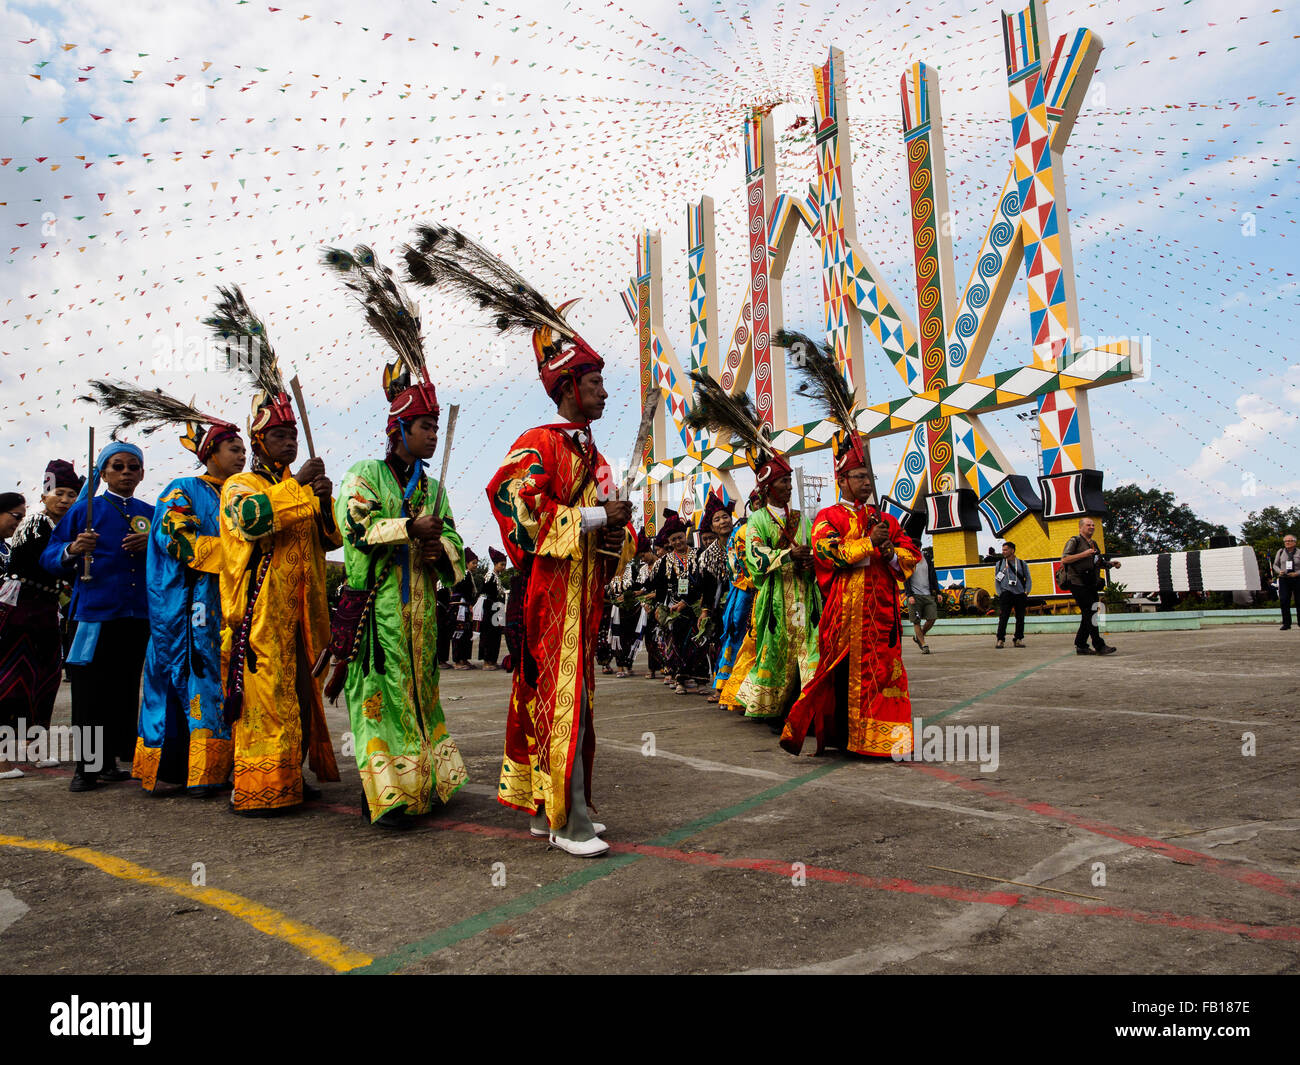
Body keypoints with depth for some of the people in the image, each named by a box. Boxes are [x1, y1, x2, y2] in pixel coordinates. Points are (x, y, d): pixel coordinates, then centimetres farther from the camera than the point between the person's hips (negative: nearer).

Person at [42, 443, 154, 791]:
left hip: (138, 615, 3)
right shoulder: (86, 509, 6)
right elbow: (50, 558, 3)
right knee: (90, 692, -4)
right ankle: (86, 766, 7)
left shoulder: (150, 514, 14)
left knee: (125, 691, 6)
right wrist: (71, 550, -19)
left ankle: (110, 761, 16)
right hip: (95, 613, -3)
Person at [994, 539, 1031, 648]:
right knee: (1003, 617, -12)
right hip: (1006, 593, -1)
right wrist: (1000, 593, 0)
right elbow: (996, 580, 12)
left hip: (1020, 595, 1)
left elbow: (1028, 579, 12)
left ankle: (1018, 639, 11)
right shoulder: (999, 564, 11)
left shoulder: (1022, 563, 11)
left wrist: (1027, 591, -2)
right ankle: (1000, 639, -9)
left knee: (1020, 618, 2)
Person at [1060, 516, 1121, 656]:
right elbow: (1064, 559, -13)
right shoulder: (1074, 541, -2)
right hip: (1077, 583, -8)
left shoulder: (1093, 544, 21)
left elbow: (1099, 563, 27)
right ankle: (1099, 645, -13)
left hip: (1090, 584, 8)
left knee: (1088, 614, 7)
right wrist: (1083, 554, -17)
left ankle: (1080, 645, 13)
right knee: (1089, 612, -13)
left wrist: (1112, 564, 8)